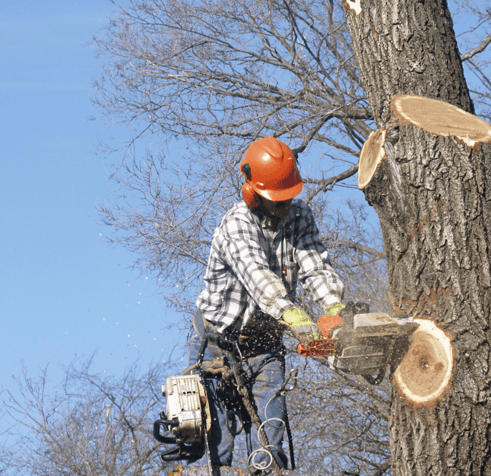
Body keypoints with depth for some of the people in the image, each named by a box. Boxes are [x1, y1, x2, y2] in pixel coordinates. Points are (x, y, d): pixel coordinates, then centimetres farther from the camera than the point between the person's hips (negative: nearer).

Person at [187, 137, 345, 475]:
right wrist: (295, 318, -55)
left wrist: (336, 309, -35)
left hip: (265, 343, 5)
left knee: (270, 428, -4)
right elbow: (257, 274, -39)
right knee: (215, 438, -5)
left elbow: (315, 266, -15)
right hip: (218, 342, -5)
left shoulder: (300, 217, -2)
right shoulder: (237, 225, -23)